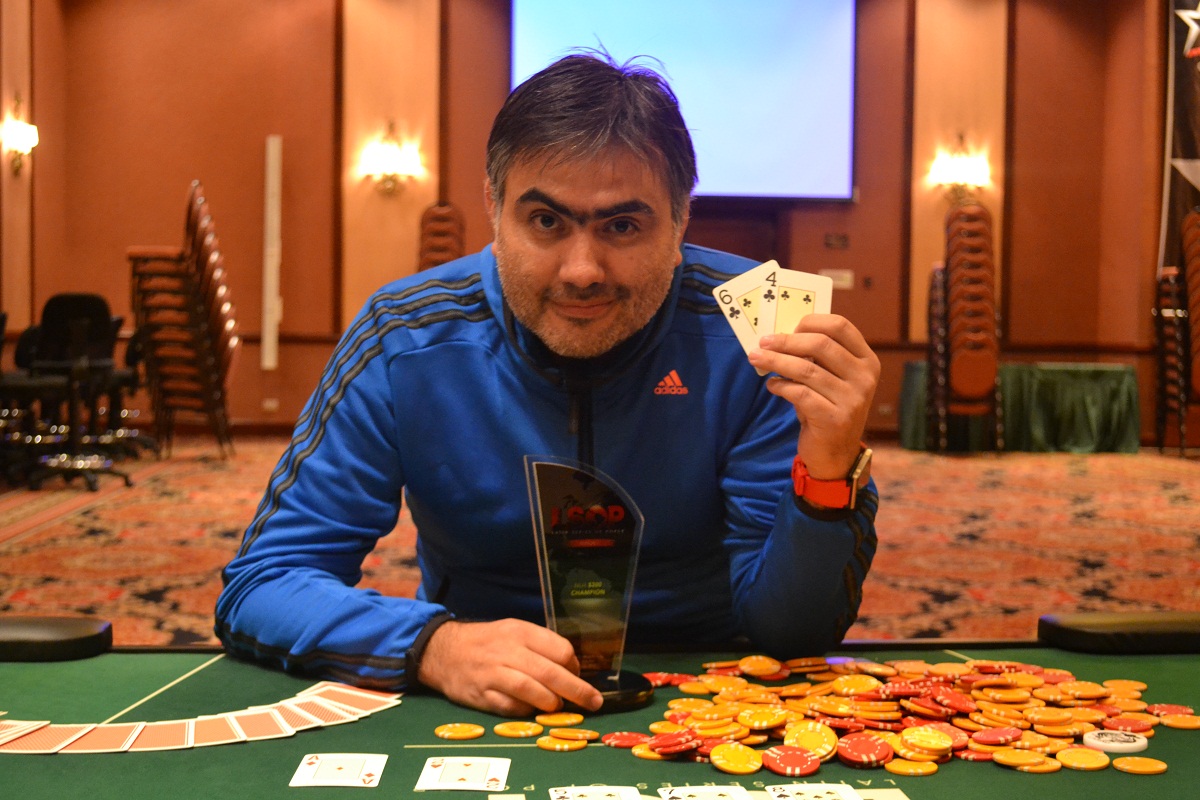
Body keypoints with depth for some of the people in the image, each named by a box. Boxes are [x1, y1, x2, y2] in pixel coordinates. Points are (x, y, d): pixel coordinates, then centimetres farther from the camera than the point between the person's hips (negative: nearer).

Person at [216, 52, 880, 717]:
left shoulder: (753, 334, -14)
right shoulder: (403, 343, -13)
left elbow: (791, 629, -12)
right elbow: (260, 586, -12)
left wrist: (829, 466, -31)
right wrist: (437, 646, -30)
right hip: (475, 720, 1)